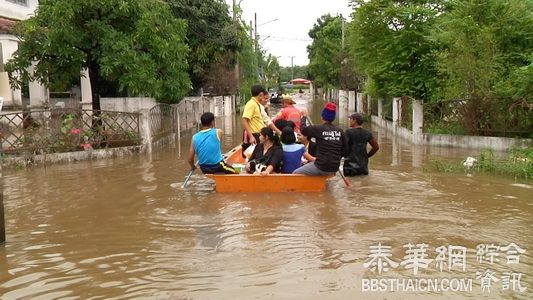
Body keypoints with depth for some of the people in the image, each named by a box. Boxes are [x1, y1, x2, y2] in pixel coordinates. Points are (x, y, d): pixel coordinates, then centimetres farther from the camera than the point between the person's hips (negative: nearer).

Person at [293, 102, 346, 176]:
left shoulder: (318, 129, -12)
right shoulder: (339, 131, 1)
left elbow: (303, 130, 3)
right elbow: (343, 151, 8)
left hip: (321, 167, -6)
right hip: (335, 169, 6)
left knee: (295, 173, 7)